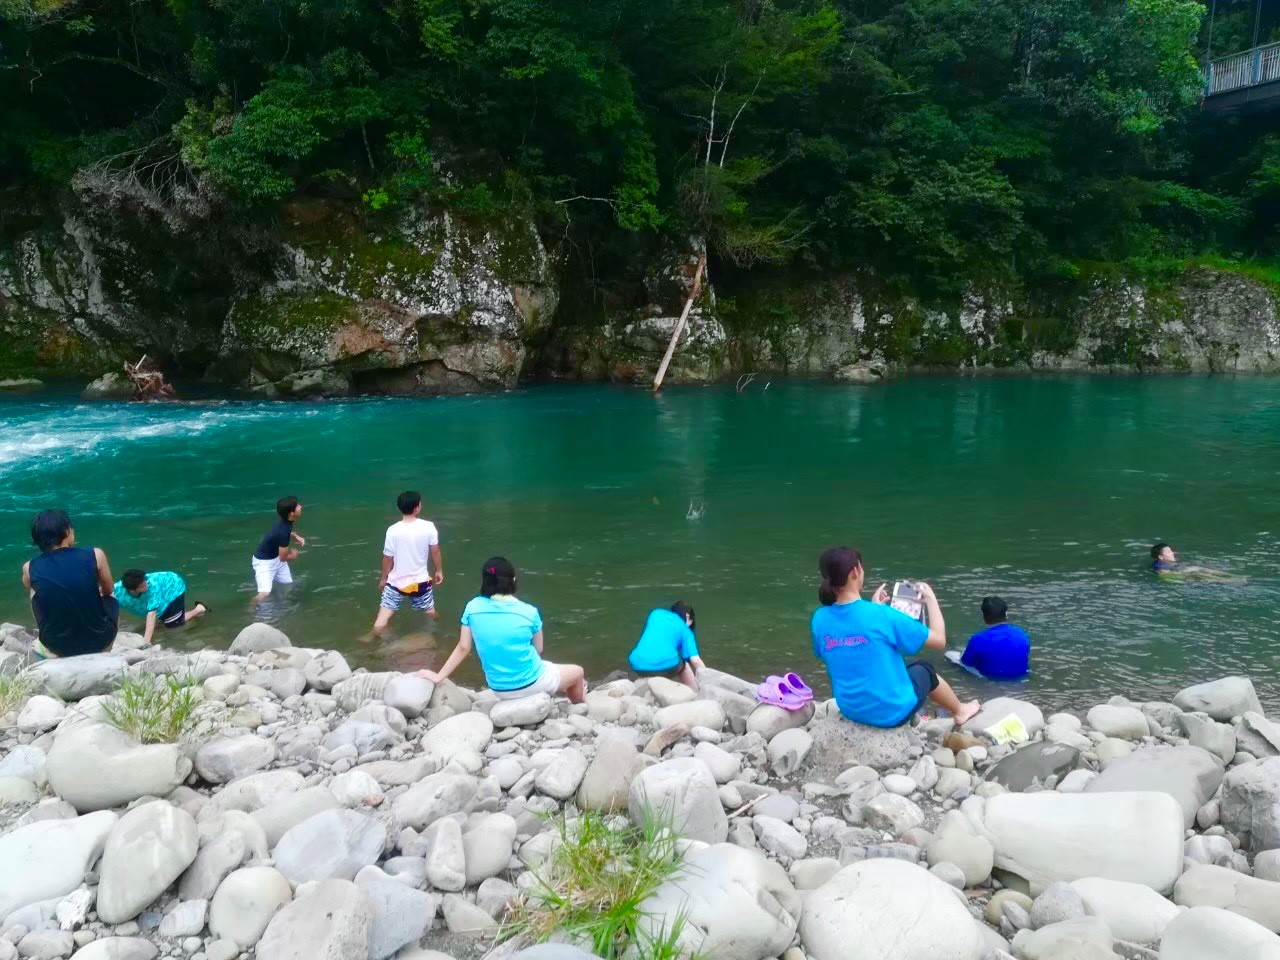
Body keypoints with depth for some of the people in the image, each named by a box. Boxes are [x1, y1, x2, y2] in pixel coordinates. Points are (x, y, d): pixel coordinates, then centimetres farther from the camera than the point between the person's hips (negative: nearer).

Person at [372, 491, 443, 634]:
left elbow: (388, 558, -7)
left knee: (381, 621, 6)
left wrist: (383, 579, 10)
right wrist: (439, 571, 14)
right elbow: (435, 551, -3)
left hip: (396, 582, -2)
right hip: (420, 581, 2)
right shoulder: (428, 527, -14)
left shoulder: (393, 530, -16)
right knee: (431, 613, 27)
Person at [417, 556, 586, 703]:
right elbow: (538, 649, -2)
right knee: (578, 672, 26)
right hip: (531, 684, -4)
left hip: (499, 690, 4)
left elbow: (463, 648, -5)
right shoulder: (529, 612, -15)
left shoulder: (473, 607, -10)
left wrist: (438, 676, 6)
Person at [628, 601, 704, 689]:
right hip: (665, 665, -2)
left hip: (638, 665, 3)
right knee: (683, 665, 31)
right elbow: (695, 660, 6)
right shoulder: (684, 629, 16)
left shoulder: (656, 613, 24)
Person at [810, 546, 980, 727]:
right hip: (893, 712, -4)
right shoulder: (882, 615, -25)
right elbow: (939, 640, -14)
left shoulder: (819, 619, -11)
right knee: (924, 670, 26)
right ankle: (960, 712, 53)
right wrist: (930, 599, 1)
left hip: (850, 710, 4)